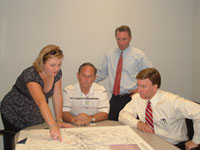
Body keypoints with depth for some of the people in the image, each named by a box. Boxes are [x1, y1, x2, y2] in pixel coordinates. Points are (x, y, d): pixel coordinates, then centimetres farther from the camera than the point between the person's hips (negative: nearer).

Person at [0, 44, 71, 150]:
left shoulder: (57, 73, -12)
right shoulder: (31, 76, -34)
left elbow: (57, 97, -6)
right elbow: (41, 102, -48)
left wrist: (59, 120, -10)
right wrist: (53, 126, -57)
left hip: (36, 117, 5)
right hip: (15, 116, -5)